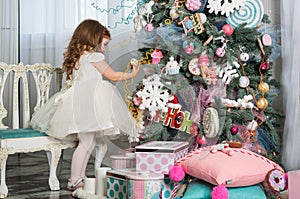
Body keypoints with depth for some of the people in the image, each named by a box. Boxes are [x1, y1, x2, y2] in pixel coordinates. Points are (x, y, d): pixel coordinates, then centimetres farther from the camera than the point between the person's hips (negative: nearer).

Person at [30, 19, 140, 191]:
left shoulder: (76, 57, 20)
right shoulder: (94, 56, -4)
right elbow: (113, 76, 3)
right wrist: (131, 74, 19)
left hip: (76, 103, 10)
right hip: (86, 104, -10)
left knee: (89, 142, 11)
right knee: (87, 143, -8)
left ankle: (80, 177, 14)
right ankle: (74, 181, -4)